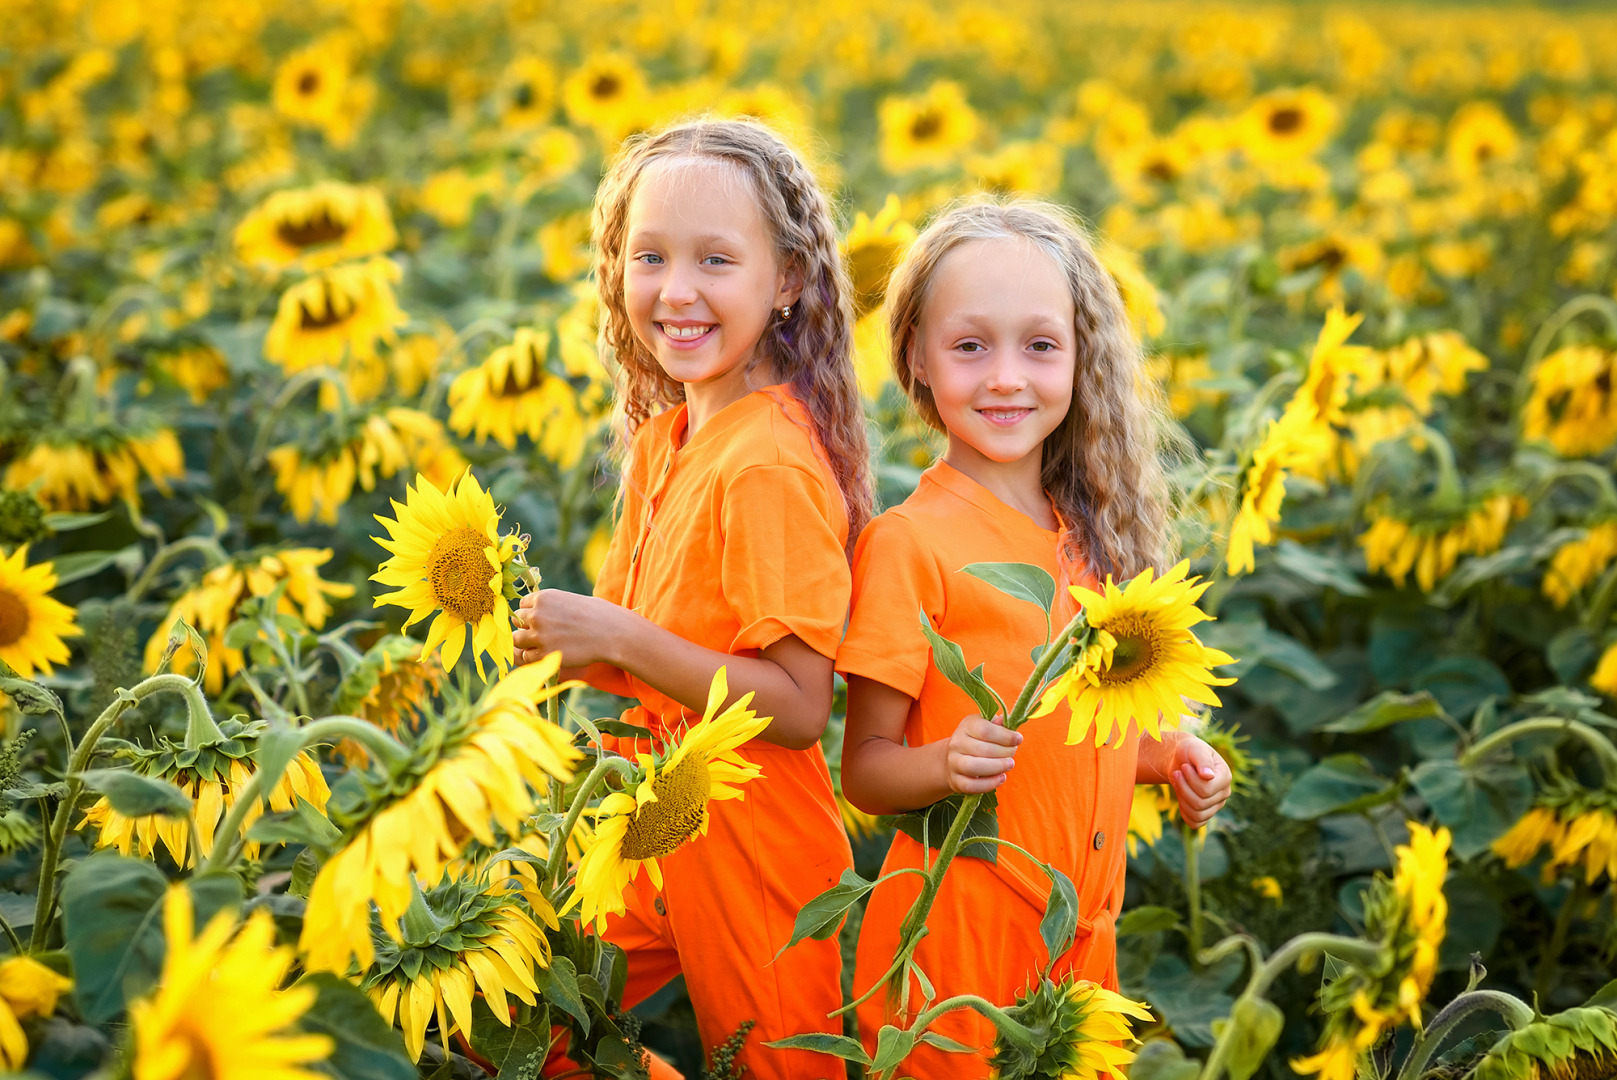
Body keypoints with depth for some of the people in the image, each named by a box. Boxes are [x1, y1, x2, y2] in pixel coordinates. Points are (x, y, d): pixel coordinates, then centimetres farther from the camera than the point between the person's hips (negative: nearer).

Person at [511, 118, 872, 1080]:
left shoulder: (771, 465, -24)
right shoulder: (666, 436, 2)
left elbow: (799, 707, -25)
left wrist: (618, 638, -28)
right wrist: (559, 636, -3)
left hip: (749, 852, -8)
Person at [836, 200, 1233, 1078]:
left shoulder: (1092, 529, 7)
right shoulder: (909, 541, -13)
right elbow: (864, 769, -10)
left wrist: (1169, 759, 1)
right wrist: (944, 765, -29)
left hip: (1085, 931, 6)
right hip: (956, 929, -6)